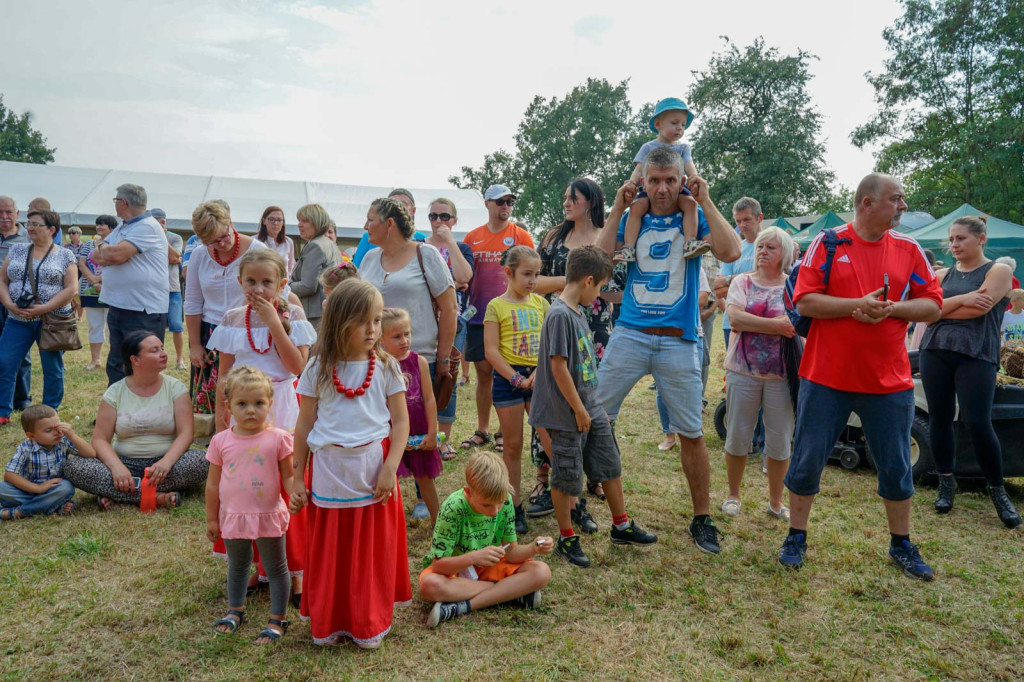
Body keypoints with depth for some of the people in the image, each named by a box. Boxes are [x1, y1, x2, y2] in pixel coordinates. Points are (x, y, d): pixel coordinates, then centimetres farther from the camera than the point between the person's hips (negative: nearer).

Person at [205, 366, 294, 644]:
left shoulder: (278, 438, -12)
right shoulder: (221, 441, -4)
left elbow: (288, 476, -8)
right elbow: (213, 483, 4)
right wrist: (211, 519, 9)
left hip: (268, 516, -3)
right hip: (233, 517, 3)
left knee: (276, 568, 9)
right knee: (237, 566, 23)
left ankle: (277, 620, 23)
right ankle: (235, 610, 43)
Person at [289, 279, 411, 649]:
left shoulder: (385, 367, -2)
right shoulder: (318, 369, -1)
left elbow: (400, 422, -2)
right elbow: (305, 426, 4)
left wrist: (390, 469, -12)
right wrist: (297, 478, 5)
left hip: (373, 474, 0)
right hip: (329, 474, 0)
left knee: (374, 551, 9)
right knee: (329, 552, 10)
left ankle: (370, 624, 28)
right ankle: (328, 623, 30)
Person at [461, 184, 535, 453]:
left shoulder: (520, 236, 1)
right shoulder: (472, 237, 9)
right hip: (478, 317, 3)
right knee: (483, 373, 8)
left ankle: (504, 432, 14)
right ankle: (482, 431, 20)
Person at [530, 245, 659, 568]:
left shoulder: (578, 311, 8)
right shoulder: (559, 315, -21)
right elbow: (559, 367, -23)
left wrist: (591, 406, 16)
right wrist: (579, 410, -16)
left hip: (590, 407, 9)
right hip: (568, 414, -9)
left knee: (611, 466, 18)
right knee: (566, 477, 6)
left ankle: (621, 526, 34)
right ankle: (567, 539, 23)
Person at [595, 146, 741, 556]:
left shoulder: (694, 218, 4)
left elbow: (730, 253, -15)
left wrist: (705, 201, -10)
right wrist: (617, 210, -4)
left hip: (679, 342, -1)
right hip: (629, 335, 1)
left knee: (692, 434, 5)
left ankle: (702, 519, 20)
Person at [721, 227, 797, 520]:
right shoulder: (742, 281, 5)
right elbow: (735, 318, -11)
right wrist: (777, 325, -14)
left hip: (782, 373, 0)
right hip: (743, 370, 0)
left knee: (780, 441, 6)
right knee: (737, 437, 8)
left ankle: (776, 501, 24)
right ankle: (733, 495, 25)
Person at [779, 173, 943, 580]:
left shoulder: (909, 249, 6)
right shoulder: (827, 244, -2)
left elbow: (933, 306, 5)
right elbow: (805, 302, -9)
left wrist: (892, 309, -14)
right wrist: (858, 304, -19)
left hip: (889, 380, 3)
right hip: (826, 376, -2)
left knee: (897, 467, 12)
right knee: (807, 460, 4)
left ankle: (901, 544, 30)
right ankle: (796, 538, 21)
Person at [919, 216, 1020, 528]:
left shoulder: (999, 270, 2)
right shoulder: (942, 275, 13)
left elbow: (979, 308, -13)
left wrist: (941, 309, -1)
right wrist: (961, 299, -13)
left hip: (977, 355, -4)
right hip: (935, 352, 4)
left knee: (977, 423, -9)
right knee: (939, 419, 6)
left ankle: (998, 490, 10)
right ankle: (946, 483, 21)